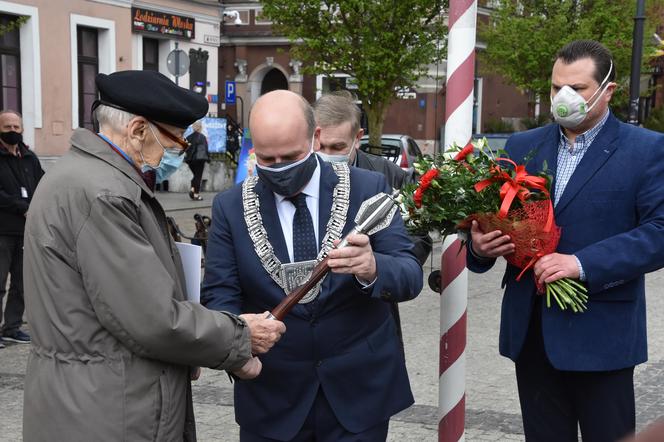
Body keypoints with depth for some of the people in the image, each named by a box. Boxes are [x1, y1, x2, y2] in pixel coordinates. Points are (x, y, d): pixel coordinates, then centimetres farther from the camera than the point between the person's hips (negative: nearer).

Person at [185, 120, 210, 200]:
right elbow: (206, 148, -8)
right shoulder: (202, 137, -9)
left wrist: (187, 158, 11)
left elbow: (186, 149, 6)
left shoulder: (189, 137, 5)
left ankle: (192, 189, 2)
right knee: (198, 176, 1)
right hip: (200, 159, -5)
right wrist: (208, 158, 0)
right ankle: (196, 194, -2)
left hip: (191, 160, 5)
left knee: (196, 175, 20)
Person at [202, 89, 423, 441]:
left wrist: (372, 268, -34)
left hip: (359, 389, 0)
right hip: (271, 396, 1)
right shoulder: (230, 207, -4)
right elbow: (220, 297, -5)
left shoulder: (367, 188, -7)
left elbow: (410, 276, -11)